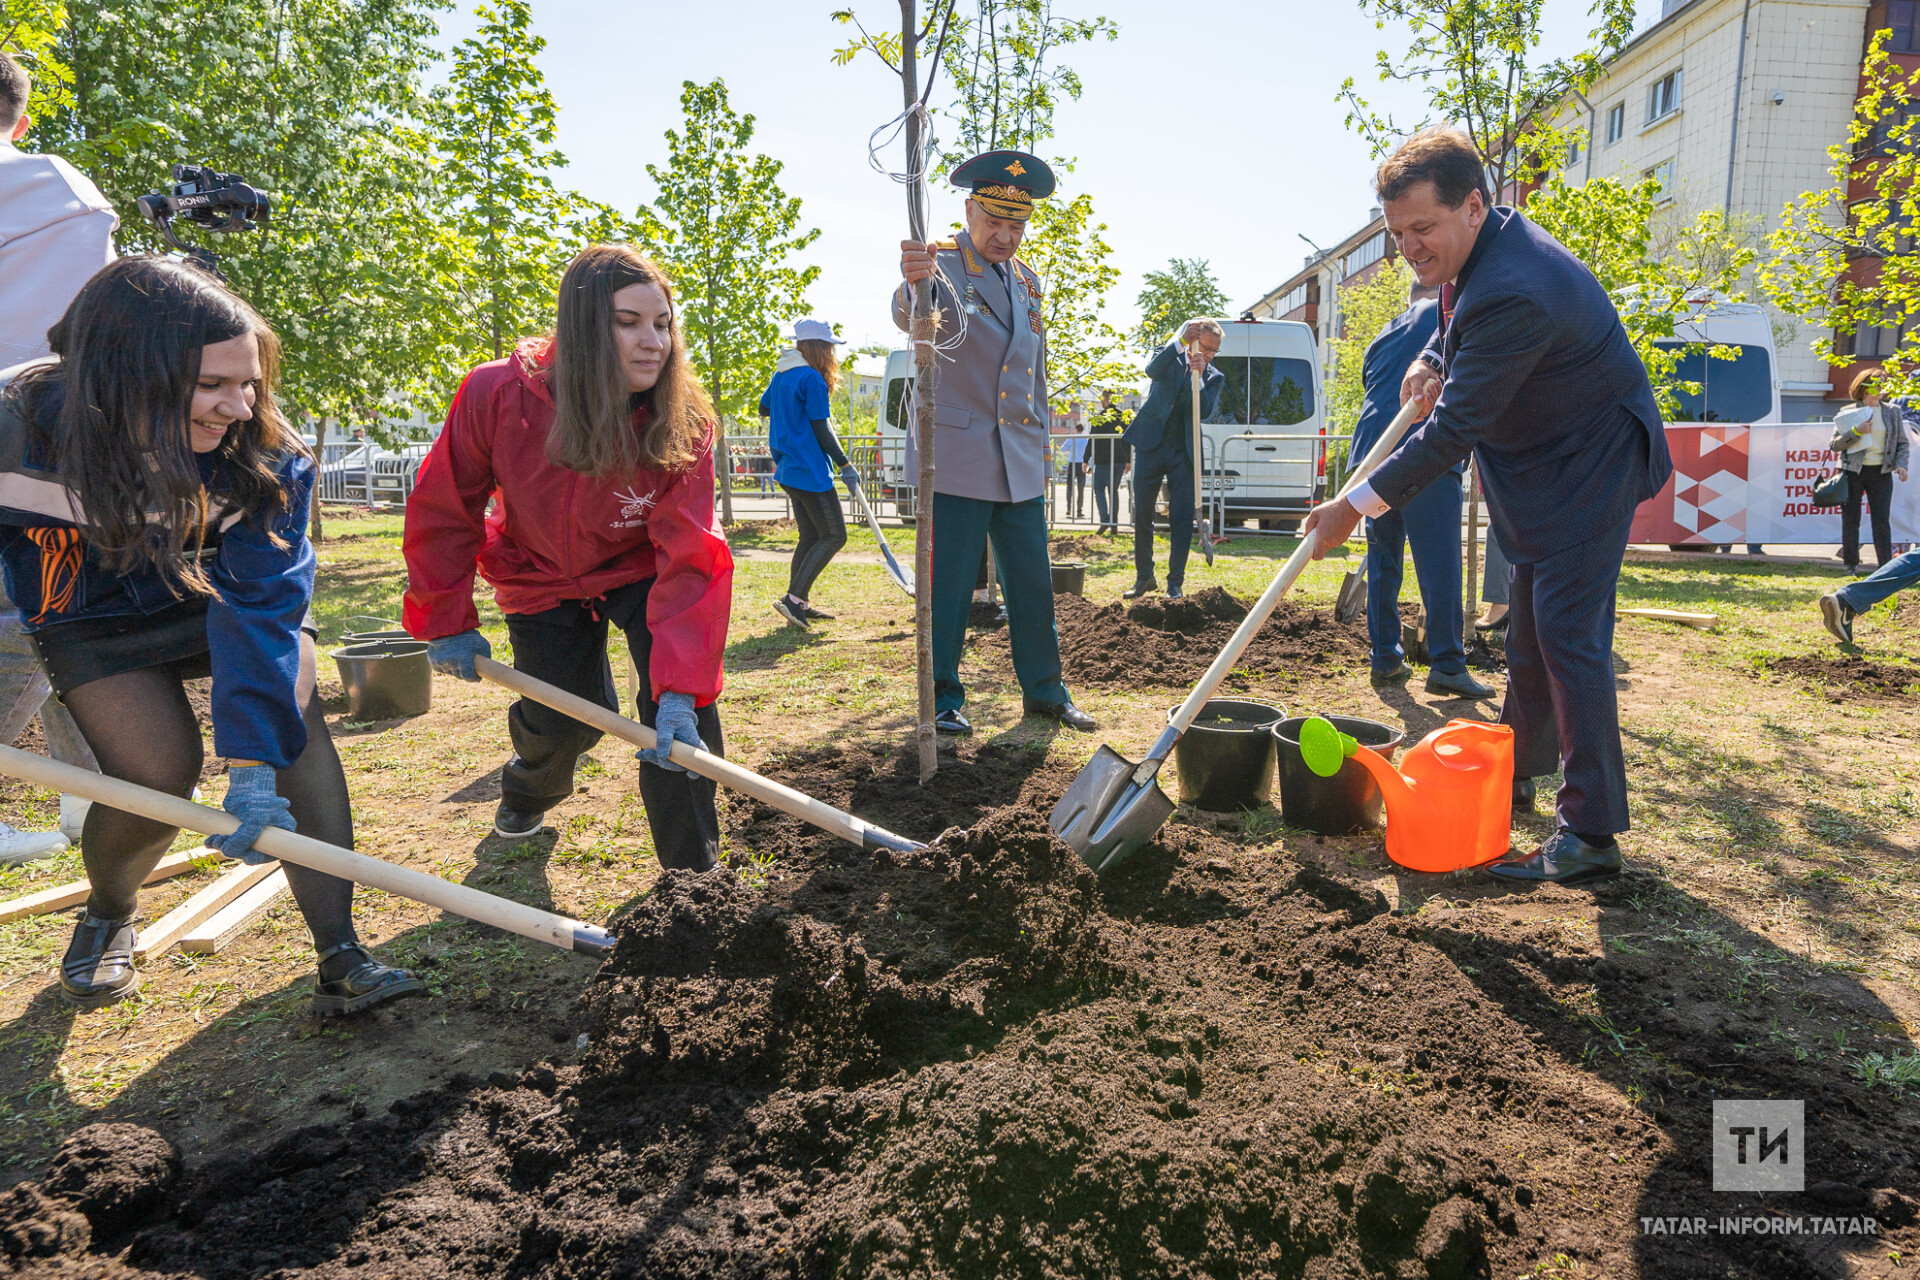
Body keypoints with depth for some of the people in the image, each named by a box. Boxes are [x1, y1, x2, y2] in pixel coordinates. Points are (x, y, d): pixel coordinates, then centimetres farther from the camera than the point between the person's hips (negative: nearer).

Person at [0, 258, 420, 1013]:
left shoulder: (269, 456, -27)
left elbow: (262, 603, -31)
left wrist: (253, 765, -37)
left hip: (221, 594, 1)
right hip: (98, 618, -1)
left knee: (291, 705, -24)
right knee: (158, 768, -19)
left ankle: (340, 957, -22)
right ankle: (107, 914, 18)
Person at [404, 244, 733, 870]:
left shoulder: (684, 425, -28)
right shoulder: (497, 394, -28)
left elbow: (691, 557, -34)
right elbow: (442, 510, -13)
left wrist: (680, 686, -43)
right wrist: (447, 623, -10)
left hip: (637, 570, 0)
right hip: (541, 578, 1)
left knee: (681, 696, -20)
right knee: (564, 718, 0)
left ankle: (692, 871, -3)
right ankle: (526, 791, 42)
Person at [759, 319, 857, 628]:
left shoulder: (781, 375, 12)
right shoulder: (813, 379, -14)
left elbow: (764, 408, 26)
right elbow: (821, 430, -15)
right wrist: (845, 465, -10)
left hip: (789, 470, 10)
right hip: (810, 472, -10)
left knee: (810, 536, 14)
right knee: (834, 535, -4)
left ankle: (799, 606, 15)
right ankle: (793, 598, -11)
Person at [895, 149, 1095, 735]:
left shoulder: (1027, 280, 15)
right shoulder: (942, 265, -6)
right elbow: (911, 315, -31)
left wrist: (1039, 448, 19)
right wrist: (912, 284, -54)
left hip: (1020, 464, 6)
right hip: (956, 457, -6)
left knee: (1033, 582, 10)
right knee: (948, 585, -1)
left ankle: (1045, 691, 23)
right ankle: (942, 700, 13)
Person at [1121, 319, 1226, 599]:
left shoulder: (1214, 377, 8)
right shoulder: (1171, 358, 6)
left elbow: (1205, 412, -10)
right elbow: (1152, 370, -18)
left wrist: (1199, 376, -21)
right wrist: (1182, 341, -26)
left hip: (1183, 453, 0)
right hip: (1151, 445, 0)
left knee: (1182, 518, -3)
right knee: (1142, 515, 4)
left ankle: (1175, 582, 7)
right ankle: (1144, 577, 17)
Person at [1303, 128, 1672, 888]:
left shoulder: (1515, 292, -32)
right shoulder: (1477, 248, 0)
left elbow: (1454, 428, -31)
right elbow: (1458, 323, 22)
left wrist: (1354, 507, -28)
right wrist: (1433, 361, -2)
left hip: (1589, 466, -10)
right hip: (1538, 466, 10)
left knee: (1568, 635, -13)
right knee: (1530, 633, 17)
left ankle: (1592, 834, -6)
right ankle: (1514, 774, 32)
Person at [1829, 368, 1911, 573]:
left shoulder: (1892, 411, 8)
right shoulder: (1848, 413, 2)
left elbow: (1902, 442, 11)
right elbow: (1834, 445, 0)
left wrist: (1901, 464, -5)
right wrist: (1856, 431, -15)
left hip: (1881, 473, 1)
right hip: (1853, 472, -1)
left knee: (1882, 521, 0)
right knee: (1850, 519, 3)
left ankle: (1885, 566, 5)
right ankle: (1851, 564, 12)